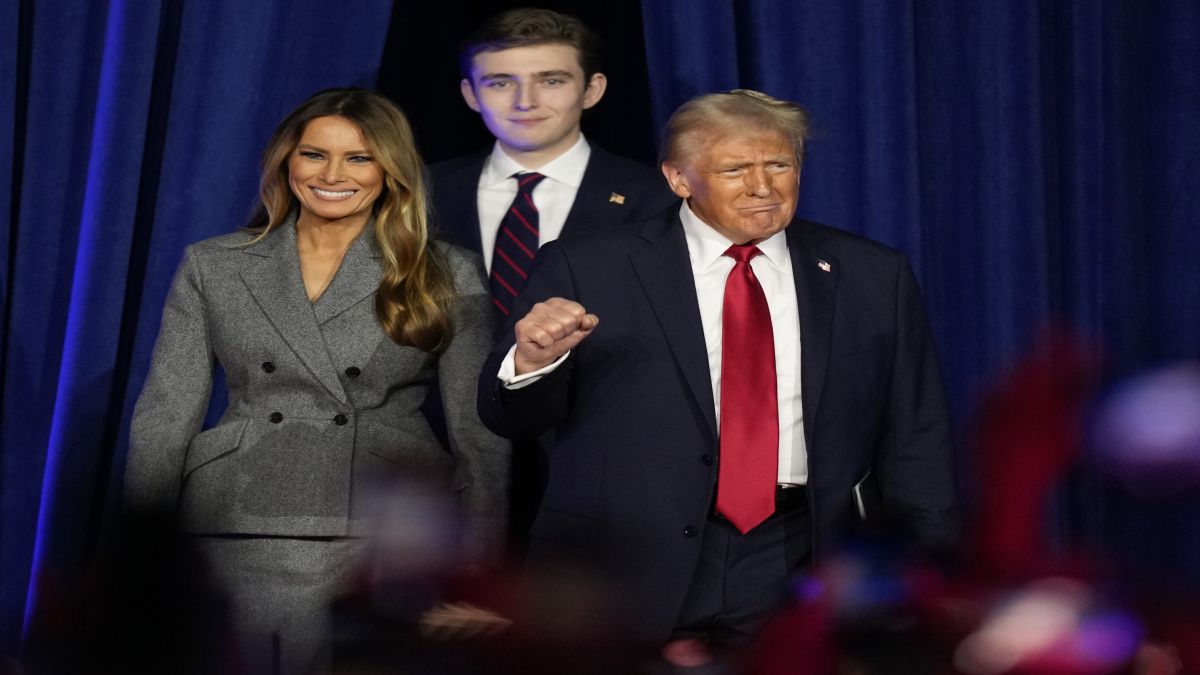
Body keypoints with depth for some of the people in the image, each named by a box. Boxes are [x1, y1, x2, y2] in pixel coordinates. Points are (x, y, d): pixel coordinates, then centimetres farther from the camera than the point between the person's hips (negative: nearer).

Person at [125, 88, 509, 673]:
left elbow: (480, 429, 6)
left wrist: (482, 558, -2)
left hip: (390, 537, -1)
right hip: (237, 536, 1)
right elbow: (166, 411, 8)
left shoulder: (447, 275, 7)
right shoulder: (213, 266, 11)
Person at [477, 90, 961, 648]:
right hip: (623, 575, -1)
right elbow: (509, 417, 0)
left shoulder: (873, 277, 7)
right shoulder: (586, 269, 0)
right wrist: (533, 359, -21)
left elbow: (913, 445, 11)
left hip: (797, 571, 1)